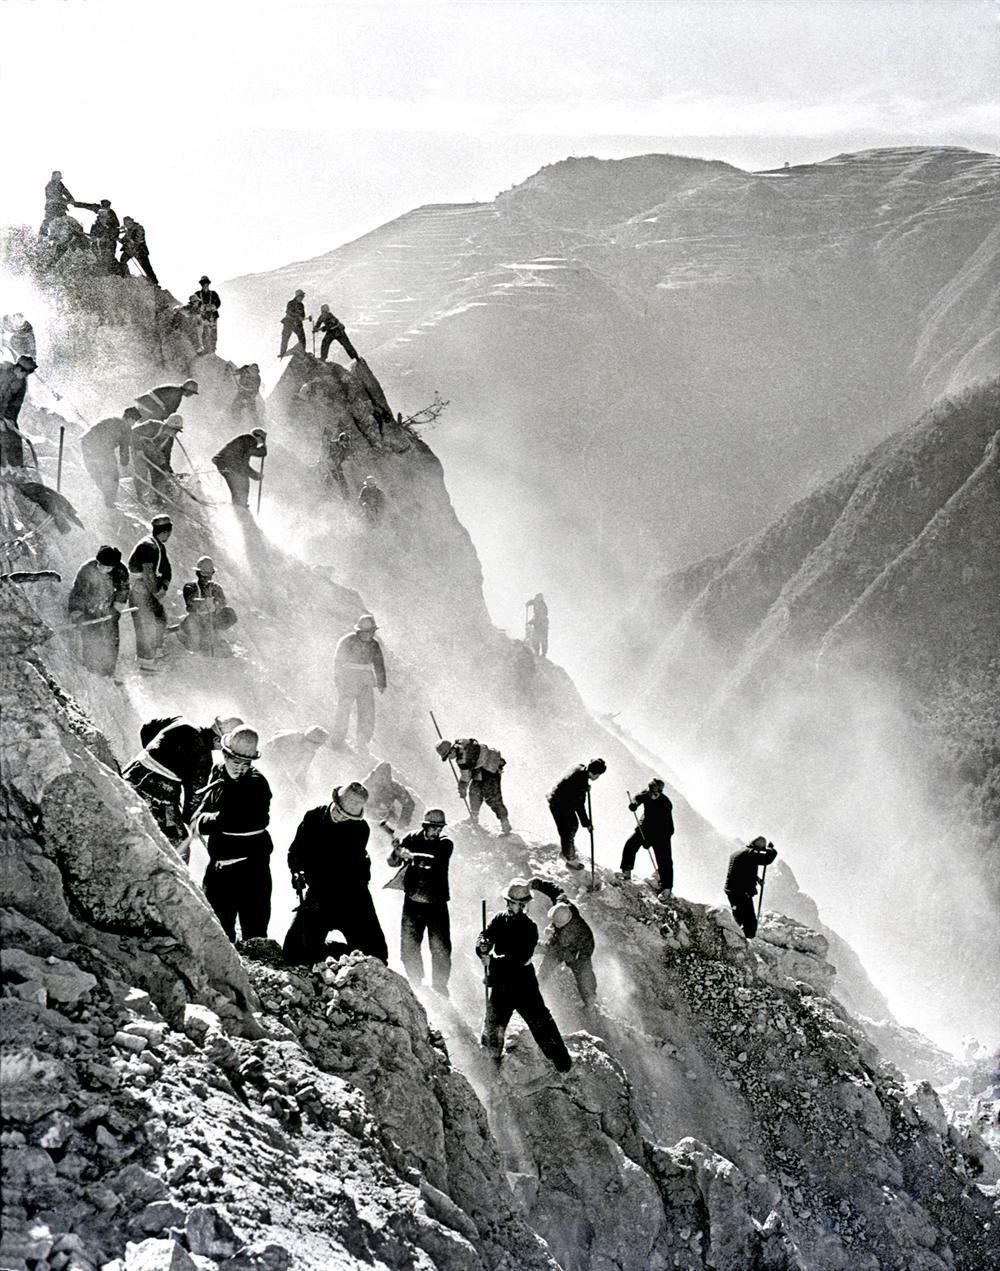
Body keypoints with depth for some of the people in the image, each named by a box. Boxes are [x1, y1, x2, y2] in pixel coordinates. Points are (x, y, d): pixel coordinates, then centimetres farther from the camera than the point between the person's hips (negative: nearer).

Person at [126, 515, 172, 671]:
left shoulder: (160, 546, 10)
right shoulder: (148, 546, -22)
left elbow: (167, 570, 13)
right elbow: (148, 573, -25)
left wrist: (164, 586, -3)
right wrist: (156, 592, -15)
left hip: (149, 588, 10)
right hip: (139, 587, -10)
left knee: (160, 617, 18)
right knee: (146, 623, -7)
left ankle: (155, 651, 33)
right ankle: (145, 661, -1)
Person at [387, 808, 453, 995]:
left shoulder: (445, 844, -3)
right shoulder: (412, 839, 1)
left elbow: (436, 860, -23)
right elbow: (392, 862, -3)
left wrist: (411, 855, -36)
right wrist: (397, 852, -26)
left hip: (437, 904, -1)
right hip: (412, 902, 1)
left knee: (441, 949, -3)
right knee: (409, 947, 3)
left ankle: (440, 987, 12)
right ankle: (415, 985, 21)